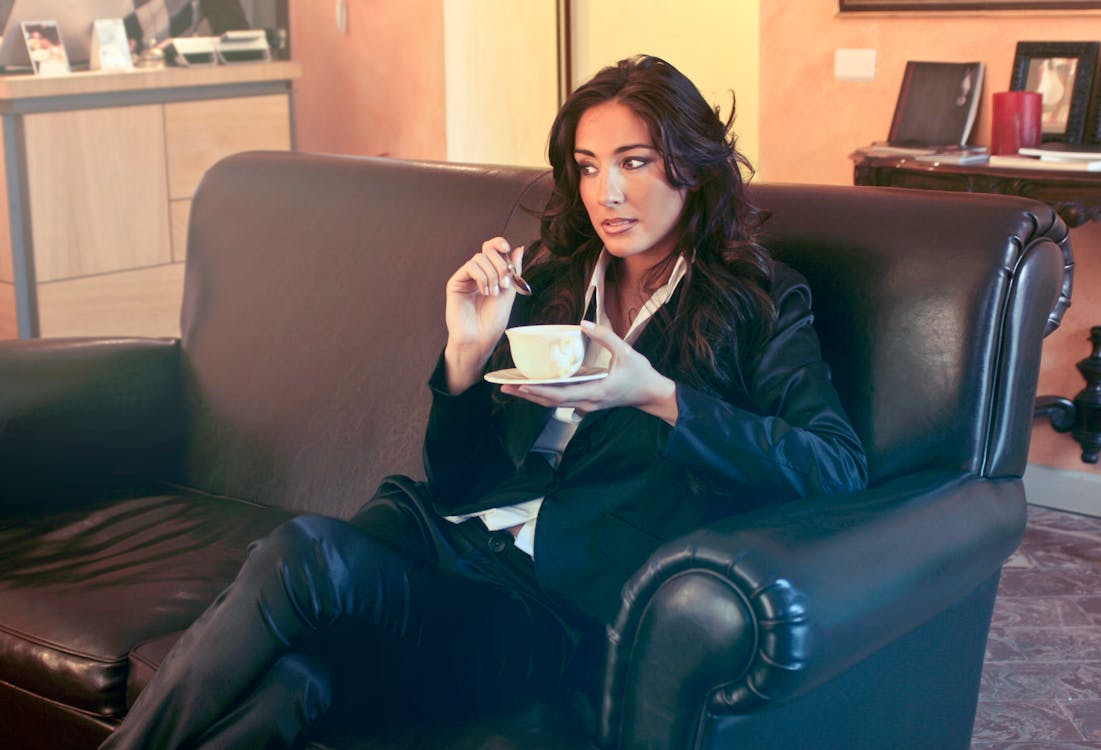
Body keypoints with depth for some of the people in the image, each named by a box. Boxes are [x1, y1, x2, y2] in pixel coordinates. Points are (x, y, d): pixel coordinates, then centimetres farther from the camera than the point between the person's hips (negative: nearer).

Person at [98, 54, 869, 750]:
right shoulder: (551, 282, 19)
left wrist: (658, 397, -20)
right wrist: (468, 353, 0)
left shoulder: (759, 304, 7)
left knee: (308, 553, -30)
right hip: (448, 533, 4)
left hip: (563, 604, -4)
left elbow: (840, 464, -10)